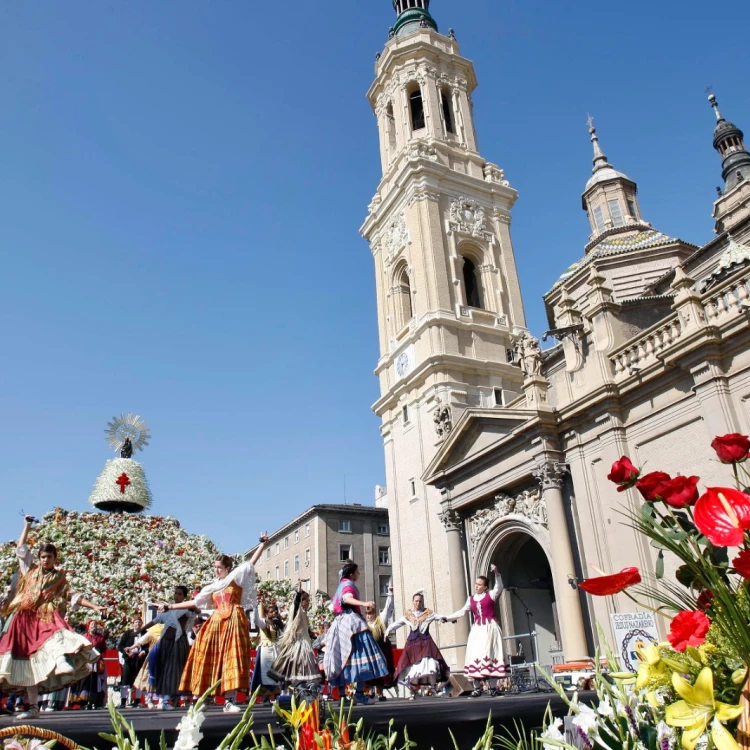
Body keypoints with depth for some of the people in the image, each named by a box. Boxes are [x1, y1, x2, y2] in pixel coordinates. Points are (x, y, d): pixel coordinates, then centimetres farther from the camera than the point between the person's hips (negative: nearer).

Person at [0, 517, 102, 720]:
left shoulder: (60, 579, 14)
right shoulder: (30, 570, 18)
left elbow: (73, 597, 10)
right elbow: (21, 549, 15)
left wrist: (94, 607, 0)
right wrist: (27, 526, 15)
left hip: (47, 619, -2)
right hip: (26, 619, 2)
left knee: (56, 635, -38)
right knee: (29, 660, -3)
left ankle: (61, 662, -64)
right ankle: (33, 706, 1)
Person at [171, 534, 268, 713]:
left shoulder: (236, 577, 8)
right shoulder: (212, 587, 21)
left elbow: (251, 562, 1)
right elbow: (194, 602, 23)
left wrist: (263, 544, -6)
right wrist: (171, 606, 20)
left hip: (234, 622, -5)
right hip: (216, 623, 5)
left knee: (231, 659, -9)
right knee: (210, 660, 1)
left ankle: (230, 701, -10)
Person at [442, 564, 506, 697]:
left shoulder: (491, 595, 3)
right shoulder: (471, 599, 15)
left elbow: (499, 587, -14)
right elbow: (462, 612, 15)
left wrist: (496, 574, -28)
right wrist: (448, 618, 8)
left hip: (490, 628, -4)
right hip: (477, 629, 4)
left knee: (489, 655, -8)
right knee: (475, 656, -3)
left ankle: (493, 687, -3)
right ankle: (477, 688, 1)